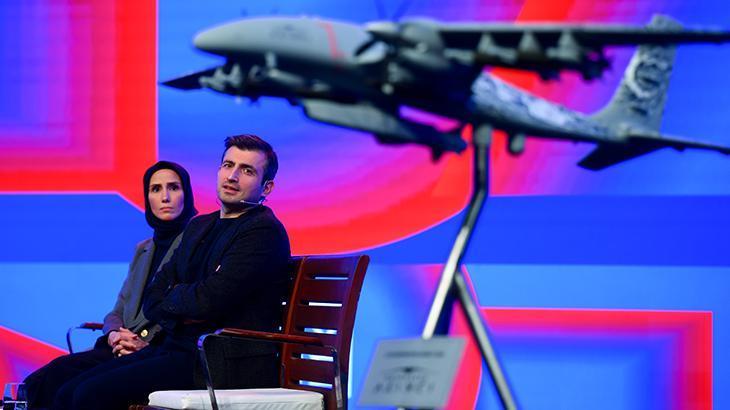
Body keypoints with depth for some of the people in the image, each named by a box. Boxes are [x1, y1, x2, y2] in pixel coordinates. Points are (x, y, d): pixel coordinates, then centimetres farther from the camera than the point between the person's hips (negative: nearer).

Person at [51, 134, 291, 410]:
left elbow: (209, 300, -18)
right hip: (177, 348, 8)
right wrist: (183, 312, -7)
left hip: (224, 366, -8)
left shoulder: (265, 231, -8)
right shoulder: (200, 226, 20)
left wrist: (173, 295, 4)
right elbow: (153, 299, 16)